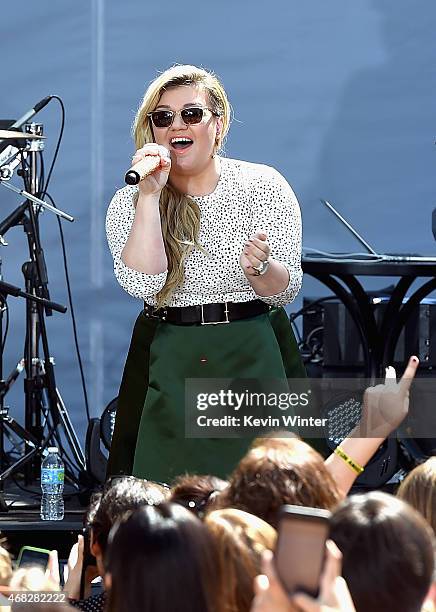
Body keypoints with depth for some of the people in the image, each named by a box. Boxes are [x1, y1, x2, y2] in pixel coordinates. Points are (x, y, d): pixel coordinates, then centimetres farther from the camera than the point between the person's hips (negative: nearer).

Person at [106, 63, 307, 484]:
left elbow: (285, 292, -5)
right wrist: (150, 195, -17)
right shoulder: (129, 203, 1)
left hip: (253, 359, 0)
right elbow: (142, 283, -15)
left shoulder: (263, 186, -1)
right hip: (167, 366, 1)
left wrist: (260, 268, -27)